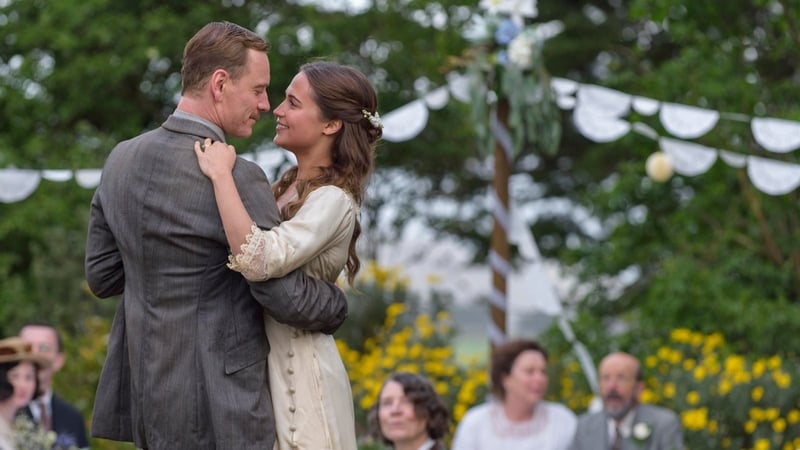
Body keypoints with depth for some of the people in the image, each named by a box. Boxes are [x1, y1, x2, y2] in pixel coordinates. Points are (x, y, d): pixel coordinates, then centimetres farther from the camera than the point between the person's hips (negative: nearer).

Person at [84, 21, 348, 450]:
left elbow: (102, 274, 11)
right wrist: (339, 303, 4)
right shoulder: (236, 179, -18)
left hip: (143, 395, 8)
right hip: (215, 408, -8)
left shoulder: (121, 159, 5)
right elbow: (287, 298, -15)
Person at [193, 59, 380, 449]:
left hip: (298, 370, -8)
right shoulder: (286, 187, 8)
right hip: (260, 365, 8)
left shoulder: (332, 201, -17)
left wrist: (221, 175, -25)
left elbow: (258, 260, -31)